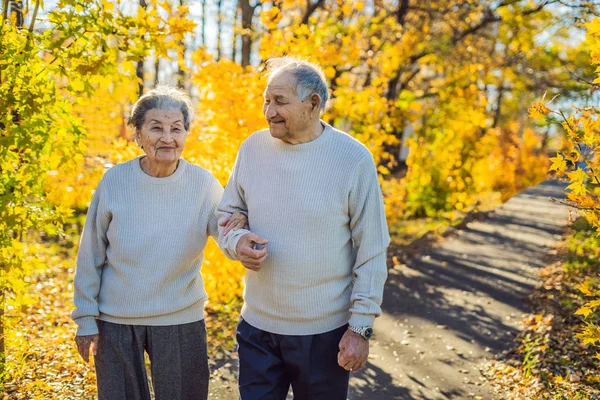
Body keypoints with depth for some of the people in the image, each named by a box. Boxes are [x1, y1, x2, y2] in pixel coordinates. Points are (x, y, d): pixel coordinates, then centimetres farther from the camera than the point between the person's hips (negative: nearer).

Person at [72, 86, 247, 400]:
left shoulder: (203, 184, -9)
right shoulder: (115, 180, -9)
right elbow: (91, 255, -2)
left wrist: (240, 226, -24)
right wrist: (85, 318, 0)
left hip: (182, 321, 0)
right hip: (115, 321, 0)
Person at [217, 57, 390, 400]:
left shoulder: (353, 159, -12)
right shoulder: (253, 148, -2)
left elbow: (371, 252, -9)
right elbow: (228, 213, 11)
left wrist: (361, 327, -9)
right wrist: (237, 242, -12)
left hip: (324, 332, -3)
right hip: (257, 325, 3)